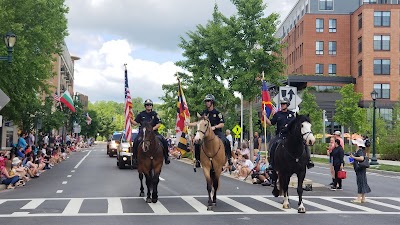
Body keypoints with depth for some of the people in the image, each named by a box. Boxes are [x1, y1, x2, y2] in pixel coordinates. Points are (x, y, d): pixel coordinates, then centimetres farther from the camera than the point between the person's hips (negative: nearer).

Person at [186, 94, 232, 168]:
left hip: (216, 131, -3)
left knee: (226, 142, -29)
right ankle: (198, 160, -1)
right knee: (197, 142, -17)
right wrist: (189, 124, 1)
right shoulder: (204, 113, 9)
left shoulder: (217, 113, -2)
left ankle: (229, 158, -14)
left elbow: (222, 124, -5)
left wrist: (214, 127, -21)